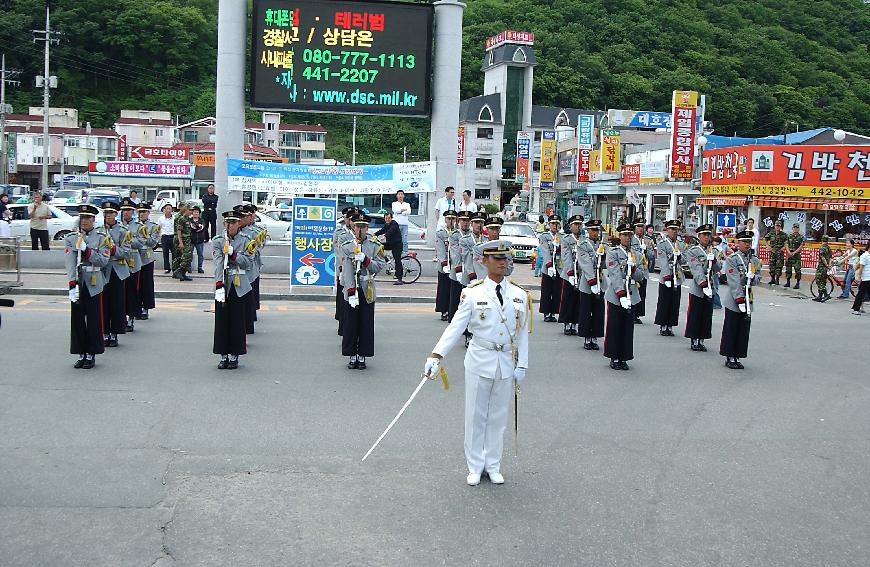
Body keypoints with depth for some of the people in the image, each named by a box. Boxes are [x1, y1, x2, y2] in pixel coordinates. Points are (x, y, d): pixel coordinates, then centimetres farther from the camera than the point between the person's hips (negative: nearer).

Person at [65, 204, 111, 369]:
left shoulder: (101, 237, 3)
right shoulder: (70, 238, 5)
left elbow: (104, 261, -6)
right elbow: (70, 263, -5)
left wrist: (87, 250, -17)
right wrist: (72, 284, -16)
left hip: (94, 285, -1)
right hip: (77, 285, 2)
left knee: (94, 321, 1)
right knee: (77, 320, 5)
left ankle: (91, 355, 11)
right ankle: (81, 354, 15)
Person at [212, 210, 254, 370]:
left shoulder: (245, 241, 5)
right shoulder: (217, 241, 2)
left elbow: (247, 262, -3)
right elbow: (219, 263, -12)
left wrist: (233, 255, -18)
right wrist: (219, 284, -22)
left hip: (239, 286, 0)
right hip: (223, 284, 0)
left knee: (237, 321, 3)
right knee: (222, 320, 4)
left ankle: (234, 356, 12)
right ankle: (224, 355, 14)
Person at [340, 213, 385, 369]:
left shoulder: (375, 245, 4)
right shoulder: (347, 246, 2)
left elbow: (380, 266, -3)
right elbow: (347, 270, -7)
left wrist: (365, 260, -19)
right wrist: (351, 292, -15)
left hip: (368, 291, 0)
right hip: (351, 290, 0)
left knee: (366, 324, 3)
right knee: (351, 324, 3)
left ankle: (362, 356, 13)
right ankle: (352, 356, 14)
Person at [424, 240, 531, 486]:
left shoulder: (519, 295, 1)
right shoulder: (473, 293, -7)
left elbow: (522, 333, 5)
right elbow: (455, 326, -11)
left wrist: (521, 366, 2)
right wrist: (436, 355, -22)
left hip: (507, 362, 2)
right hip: (480, 360, -2)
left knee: (498, 416, 12)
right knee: (476, 415, 7)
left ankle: (493, 465, 26)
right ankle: (475, 467, 21)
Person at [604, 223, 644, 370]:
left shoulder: (637, 254, 11)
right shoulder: (613, 253, -4)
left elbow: (640, 276, 8)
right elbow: (615, 275, -14)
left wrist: (633, 268, -14)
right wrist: (622, 294, -22)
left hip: (632, 296, 4)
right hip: (615, 296, -4)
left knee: (628, 328, 7)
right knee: (614, 328, 2)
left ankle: (624, 358, 16)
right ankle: (614, 358, 11)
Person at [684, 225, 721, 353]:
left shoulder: (712, 251, 13)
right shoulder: (692, 251, -5)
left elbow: (718, 268, 6)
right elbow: (696, 270, -16)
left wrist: (713, 259, -13)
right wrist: (704, 284, -24)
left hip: (710, 289, 5)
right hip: (697, 288, -5)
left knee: (707, 316, 8)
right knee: (695, 316, 1)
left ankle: (701, 341, 16)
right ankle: (694, 341, 9)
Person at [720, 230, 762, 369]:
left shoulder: (755, 260, 11)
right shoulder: (731, 259, -7)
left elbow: (758, 276, 9)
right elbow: (734, 282, -14)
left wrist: (753, 277, -16)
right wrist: (740, 300, -20)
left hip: (748, 300, 5)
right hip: (733, 301, -5)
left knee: (744, 331, 8)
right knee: (731, 330, 1)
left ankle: (737, 357, 16)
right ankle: (729, 358, 10)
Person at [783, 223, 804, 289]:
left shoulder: (801, 237, 0)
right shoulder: (789, 236, 10)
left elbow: (800, 247, -5)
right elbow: (786, 245, 7)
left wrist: (794, 252, -15)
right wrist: (789, 252, -9)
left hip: (796, 255, -4)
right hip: (789, 254, 4)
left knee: (797, 269, -7)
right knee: (788, 268, 7)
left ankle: (797, 283, -4)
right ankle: (788, 282, 17)